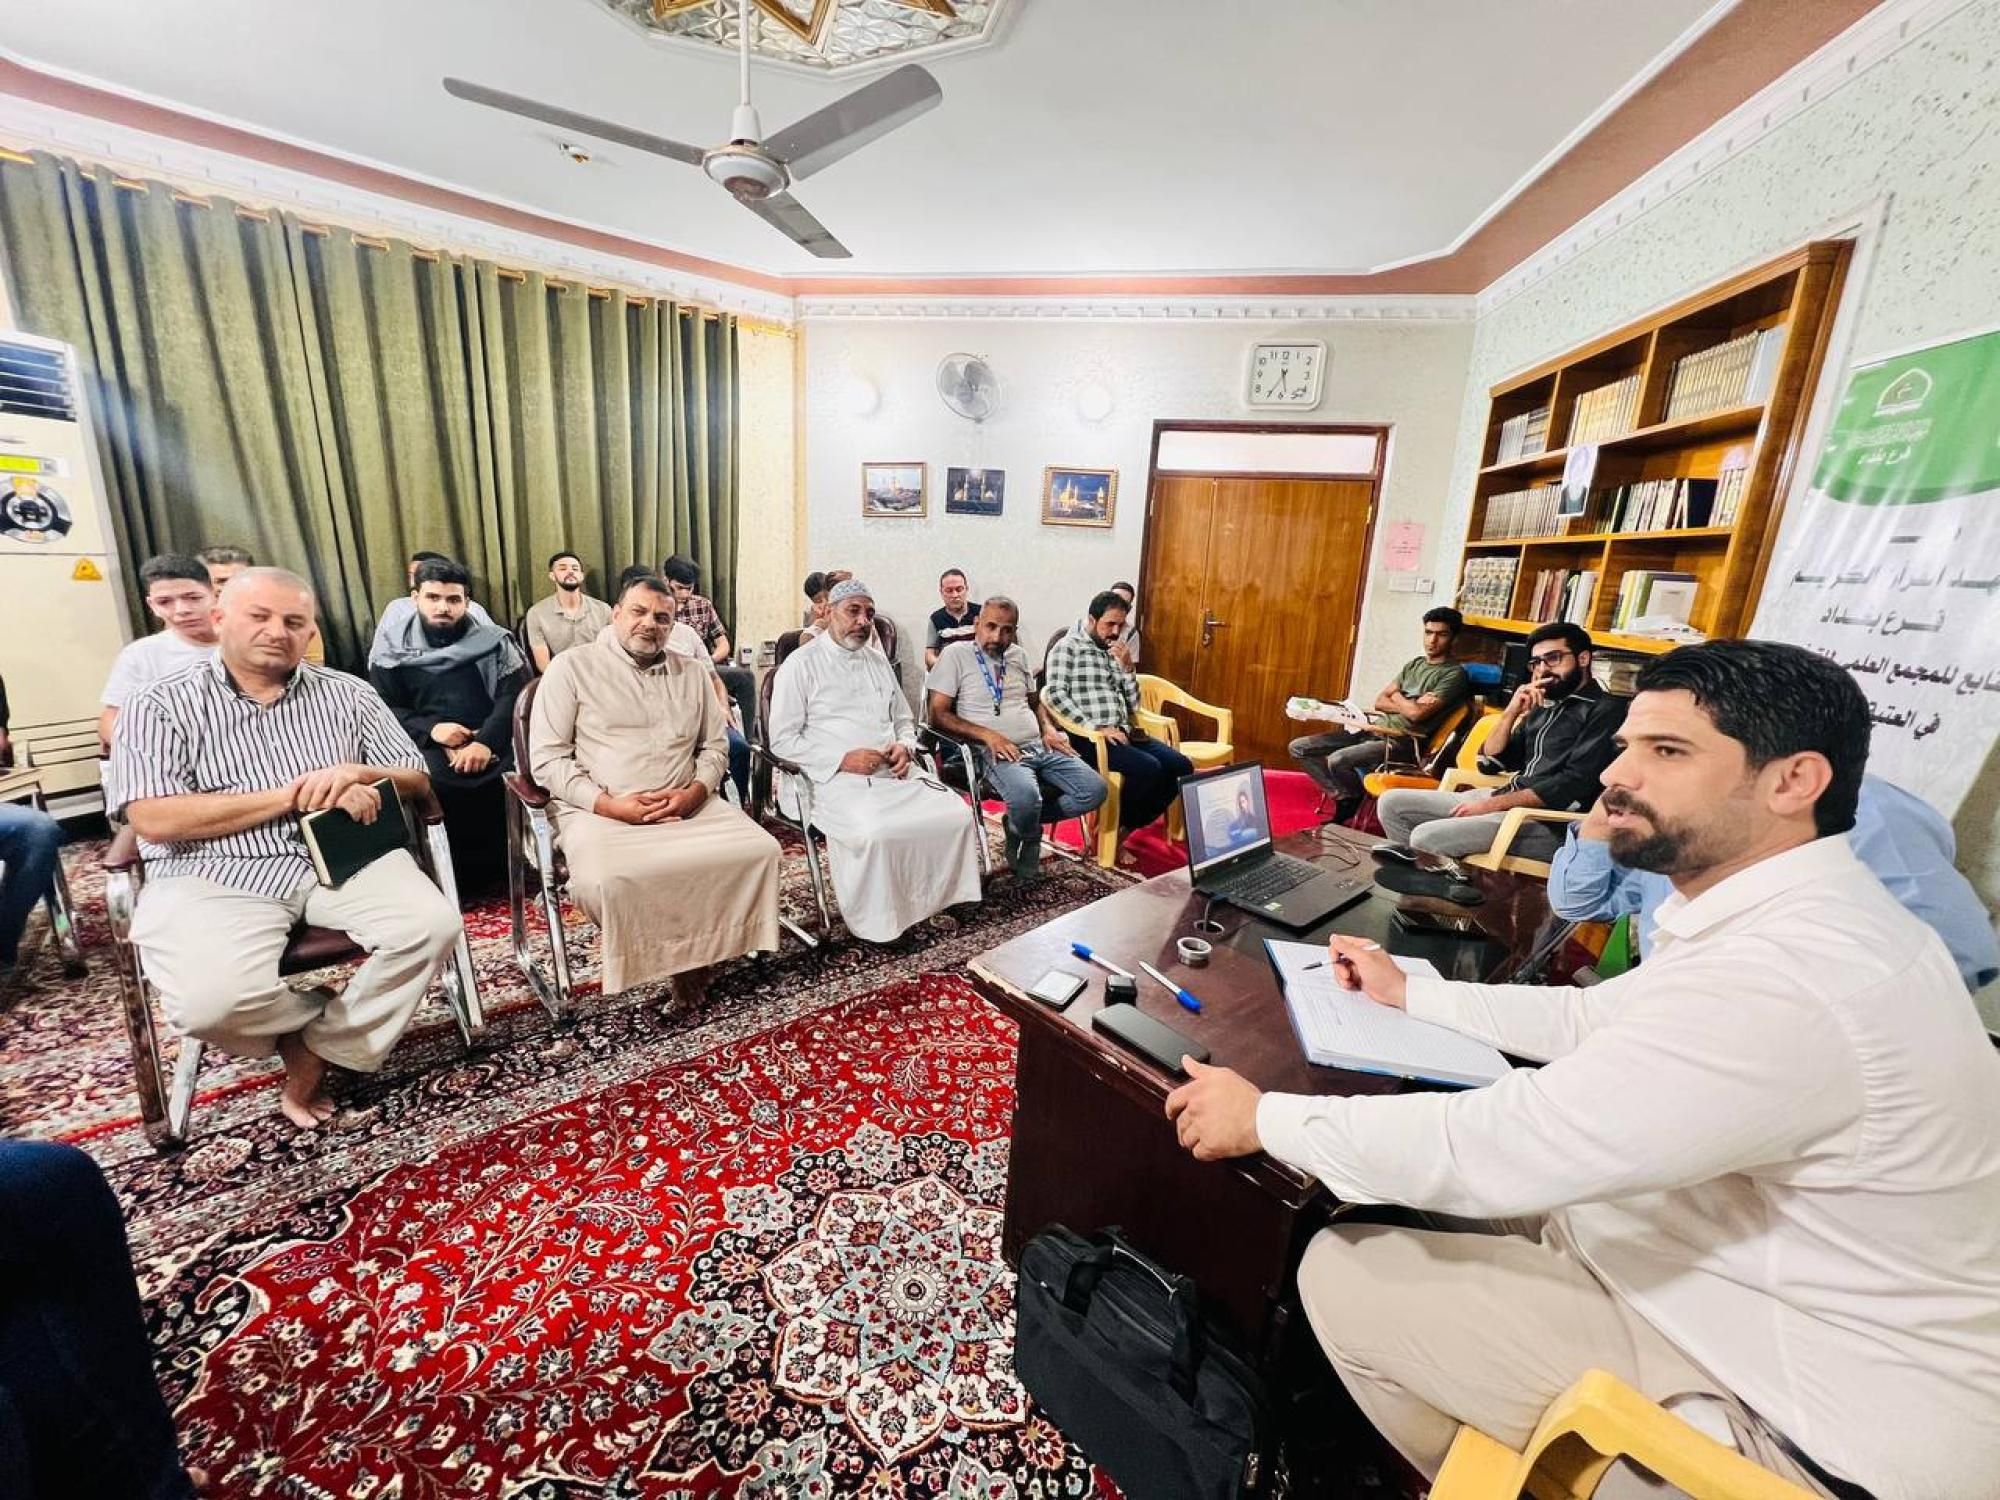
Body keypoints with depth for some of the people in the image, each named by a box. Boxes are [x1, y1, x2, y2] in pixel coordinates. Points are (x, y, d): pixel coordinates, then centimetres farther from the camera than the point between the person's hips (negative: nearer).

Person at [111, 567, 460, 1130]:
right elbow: (155, 821, -8)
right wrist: (290, 794, -13)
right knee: (211, 999, -29)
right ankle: (339, 1018, 4)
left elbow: (416, 782, 9)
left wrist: (358, 774, -13)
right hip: (216, 874, -2)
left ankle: (319, 1049, -2)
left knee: (431, 925, -24)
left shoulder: (347, 694, 11)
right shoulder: (159, 707, 4)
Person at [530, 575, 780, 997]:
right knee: (600, 881, -35)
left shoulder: (692, 673, 14)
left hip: (687, 805, 4)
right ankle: (659, 952, -4)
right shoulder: (572, 666, 3)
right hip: (599, 810, -3)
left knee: (759, 849, -20)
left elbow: (714, 747, 14)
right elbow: (547, 757, -2)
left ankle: (694, 947, 0)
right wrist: (608, 804, -15)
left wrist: (695, 792, -8)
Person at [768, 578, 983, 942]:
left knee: (957, 815, -16)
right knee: (875, 833, -35)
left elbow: (904, 720, 27)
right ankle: (877, 925, -13)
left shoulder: (878, 661, 19)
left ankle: (938, 901, 2)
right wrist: (843, 759, -16)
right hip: (837, 780, -6)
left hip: (892, 775, 6)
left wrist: (905, 747, 2)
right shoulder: (802, 664, 1)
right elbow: (782, 740, -5)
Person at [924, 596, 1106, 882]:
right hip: (996, 752, -6)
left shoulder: (1018, 655, 19)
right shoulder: (955, 654, 0)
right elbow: (938, 715, -7)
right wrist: (988, 735, -18)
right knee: (1026, 798, -36)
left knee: (1095, 790, -13)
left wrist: (1048, 729, 8)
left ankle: (1024, 822, 5)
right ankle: (1028, 844, 0)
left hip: (1039, 746, 6)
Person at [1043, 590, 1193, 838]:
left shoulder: (1115, 653, 21)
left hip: (1122, 733, 8)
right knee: (1148, 768, -27)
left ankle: (1128, 827, 4)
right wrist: (1095, 728, -20)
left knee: (1181, 766, -6)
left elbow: (1133, 705, 17)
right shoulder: (1067, 647, 0)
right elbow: (1056, 694, -14)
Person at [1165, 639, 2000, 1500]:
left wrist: (1265, 1118, -21)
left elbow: (1503, 1145, -32)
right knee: (1405, 1198, 13)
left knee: (1341, 1272, -7)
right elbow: (1594, 1017, 13)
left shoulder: (1784, 975, -34)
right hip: (1765, 1282, 9)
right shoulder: (1795, 919, 0)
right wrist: (1411, 993, 13)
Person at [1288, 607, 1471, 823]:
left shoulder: (1454, 674, -6)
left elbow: (1417, 714, -18)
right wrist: (1409, 705, -9)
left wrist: (1397, 696, 3)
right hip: (1375, 731, 8)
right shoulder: (1414, 664, 18)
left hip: (1402, 743, -8)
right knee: (1298, 748, -3)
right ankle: (1344, 798, -2)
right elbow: (1379, 702, 10)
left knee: (1338, 760, -34)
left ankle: (1357, 806, -3)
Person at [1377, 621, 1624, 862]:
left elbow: (1575, 783, -15)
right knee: (1392, 803, -2)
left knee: (1427, 836, -28)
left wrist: (1492, 804, -15)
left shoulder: (1606, 710, -4)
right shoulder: (1544, 708, 19)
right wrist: (1511, 712, -1)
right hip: (1506, 803, 8)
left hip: (1547, 821, -8)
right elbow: (1492, 760, 14)